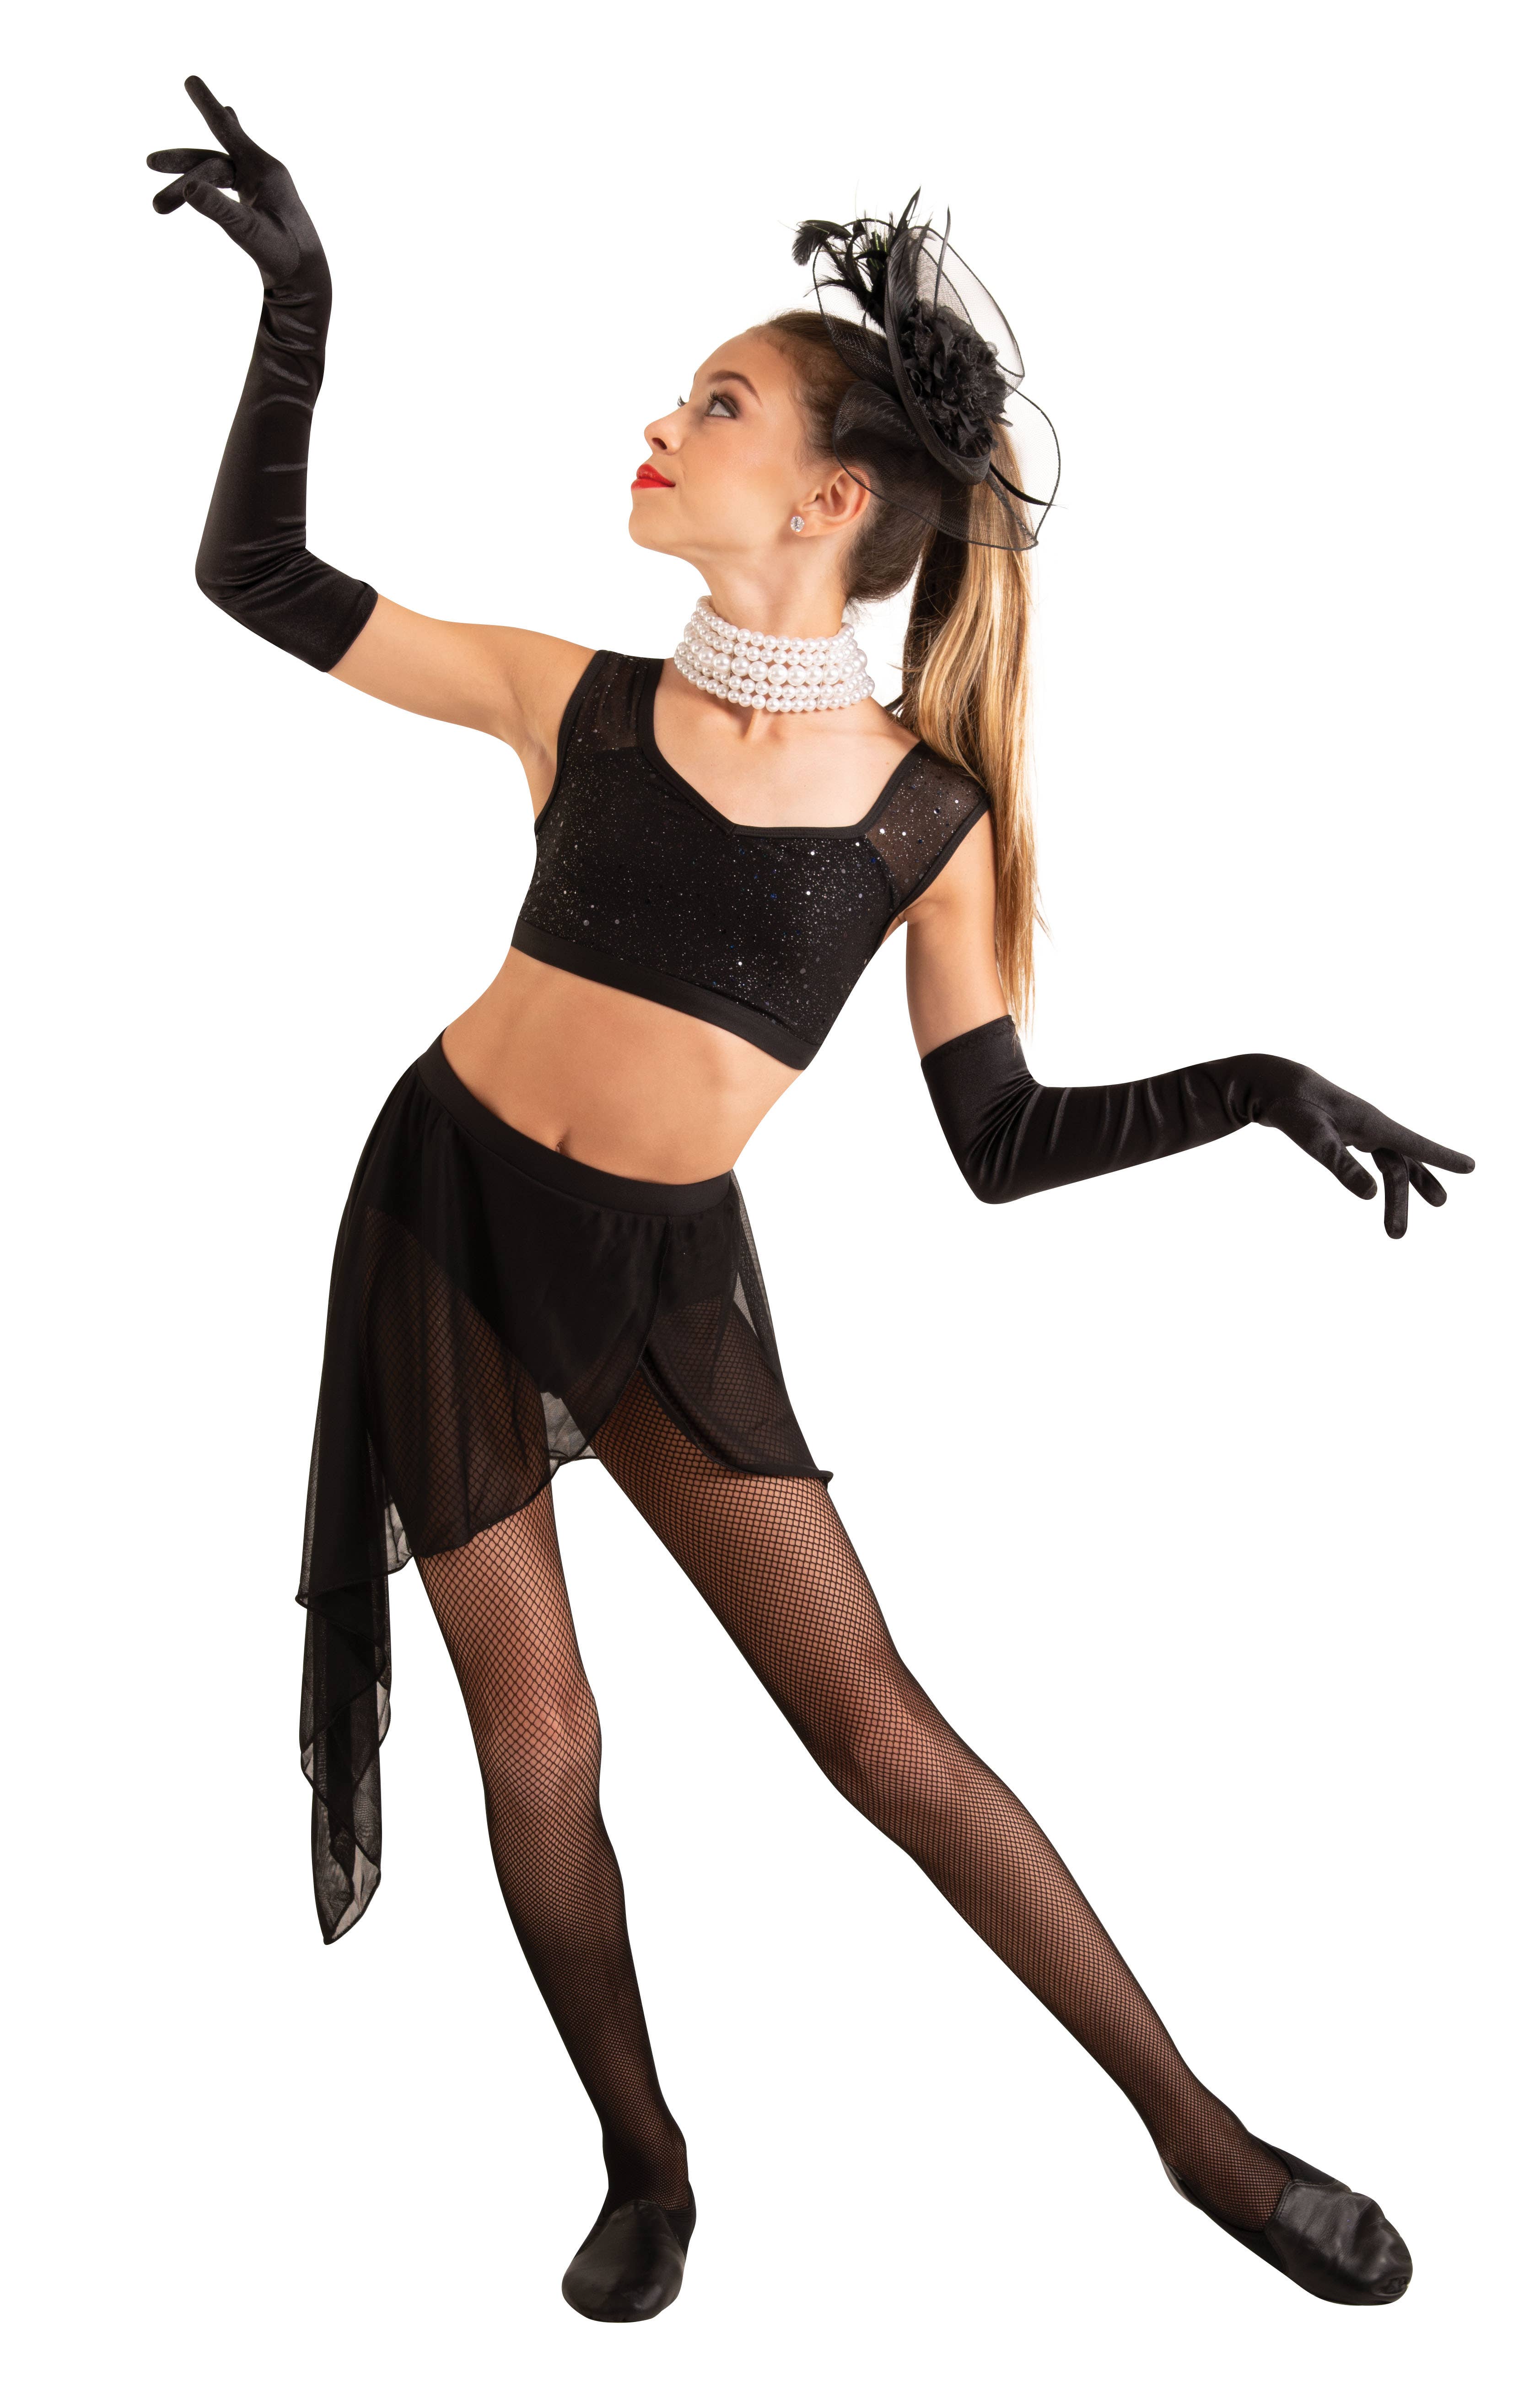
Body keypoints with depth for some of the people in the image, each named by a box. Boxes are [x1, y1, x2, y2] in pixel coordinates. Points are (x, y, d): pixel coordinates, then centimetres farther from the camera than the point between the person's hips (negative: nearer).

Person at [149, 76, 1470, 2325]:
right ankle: (646, 2160, 26)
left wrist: (1253, 1083, -13)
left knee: (874, 1715, -3)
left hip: (665, 1279, -1)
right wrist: (300, 303, -4)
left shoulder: (929, 809, -6)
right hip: (450, 1221, 1)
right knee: (539, 1745, 4)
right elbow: (254, 576, 2)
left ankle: (1200, 2128, 10)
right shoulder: (578, 698, -4)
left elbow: (1003, 1138, -2)